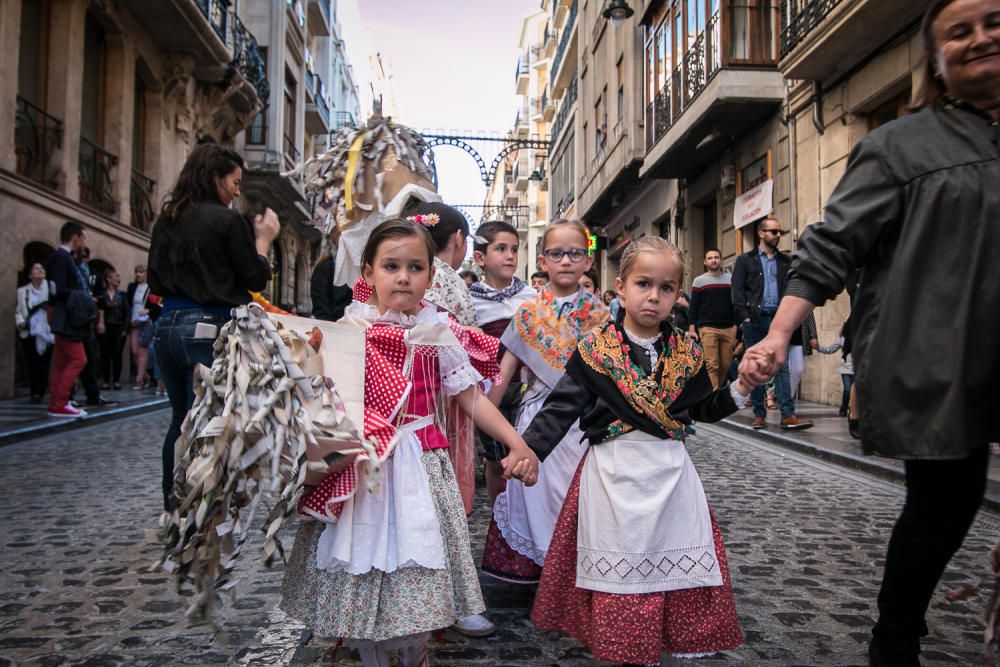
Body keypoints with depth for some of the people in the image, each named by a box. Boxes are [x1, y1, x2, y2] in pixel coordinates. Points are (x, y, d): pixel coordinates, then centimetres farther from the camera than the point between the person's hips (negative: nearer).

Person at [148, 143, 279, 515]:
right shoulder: (227, 220, -8)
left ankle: (172, 508, 27)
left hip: (169, 325, 7)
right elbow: (255, 279, -4)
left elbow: (157, 282, 17)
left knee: (181, 419, 18)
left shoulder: (167, 220, 11)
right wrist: (263, 240, 9)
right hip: (210, 329, -7)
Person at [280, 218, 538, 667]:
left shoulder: (439, 334, 1)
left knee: (417, 574, 4)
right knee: (362, 570, 8)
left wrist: (517, 443, -7)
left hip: (421, 466, 0)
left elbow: (472, 398, 1)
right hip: (361, 471, 0)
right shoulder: (350, 331, 0)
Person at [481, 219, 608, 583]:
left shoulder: (598, 314, 1)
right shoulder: (529, 312, 1)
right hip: (539, 417, 0)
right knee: (539, 494, 4)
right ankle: (539, 567, 20)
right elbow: (504, 373, 3)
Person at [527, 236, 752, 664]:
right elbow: (562, 407, -8)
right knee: (620, 566, 5)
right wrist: (528, 449, -18)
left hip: (670, 473, 3)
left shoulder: (687, 353, 5)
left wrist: (738, 392, -2)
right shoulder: (593, 350, -6)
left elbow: (702, 409, 14)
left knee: (677, 560, 9)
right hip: (614, 475, -3)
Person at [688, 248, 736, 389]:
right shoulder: (699, 281, 7)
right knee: (712, 365, -9)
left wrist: (737, 325, 8)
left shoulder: (731, 279, 13)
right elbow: (694, 307, 5)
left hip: (728, 329, 3)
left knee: (725, 365, 3)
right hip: (707, 328, -3)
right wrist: (692, 329, -2)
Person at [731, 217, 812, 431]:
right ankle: (759, 415, 9)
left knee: (781, 366, -5)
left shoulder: (785, 262, 16)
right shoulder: (745, 260, 9)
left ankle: (787, 415, -8)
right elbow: (737, 290, 1)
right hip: (754, 319, -2)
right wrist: (745, 315, -10)